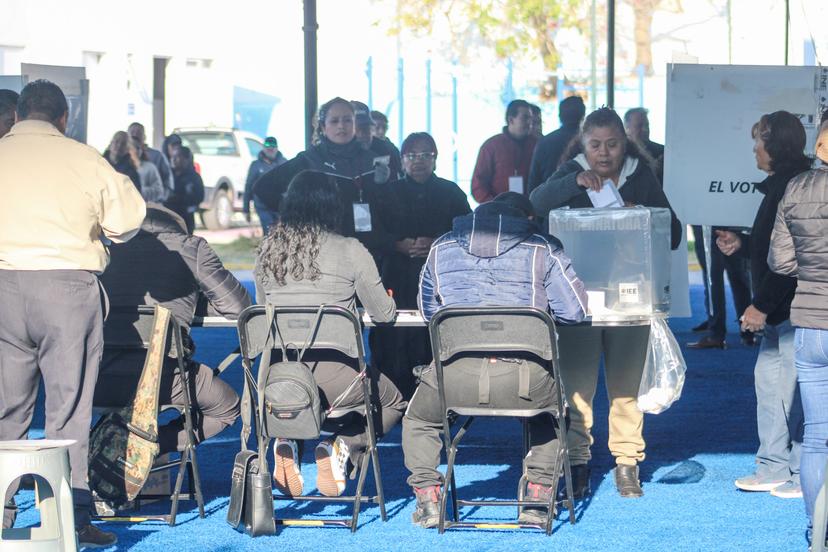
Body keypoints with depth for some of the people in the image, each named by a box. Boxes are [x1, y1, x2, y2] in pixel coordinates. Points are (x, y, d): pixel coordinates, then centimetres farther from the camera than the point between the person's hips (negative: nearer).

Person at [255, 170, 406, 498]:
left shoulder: (268, 249, 6)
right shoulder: (351, 252, -5)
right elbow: (384, 313, 2)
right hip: (331, 376, -4)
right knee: (392, 402, 24)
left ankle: (285, 443, 8)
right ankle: (342, 447, -2)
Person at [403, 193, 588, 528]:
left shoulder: (441, 249, 16)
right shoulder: (544, 251, 8)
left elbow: (428, 310, 26)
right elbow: (574, 311, 8)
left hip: (453, 377, 1)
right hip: (524, 380, -1)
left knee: (418, 418, 32)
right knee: (552, 410, 33)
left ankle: (427, 497, 19)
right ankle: (538, 496, 22)